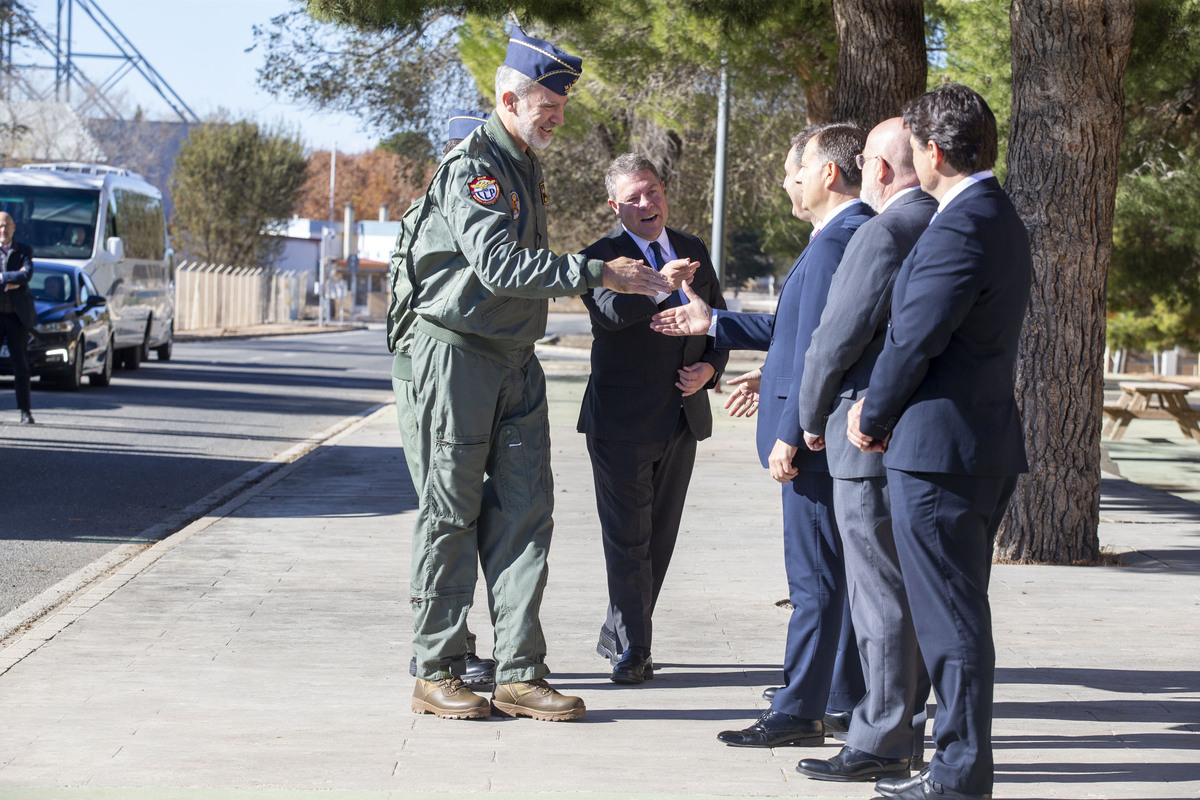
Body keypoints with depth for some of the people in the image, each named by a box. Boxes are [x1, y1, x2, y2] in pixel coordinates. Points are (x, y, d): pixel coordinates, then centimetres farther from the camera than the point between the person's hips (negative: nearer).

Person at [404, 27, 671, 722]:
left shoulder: (527, 167, 14)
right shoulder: (471, 167, -14)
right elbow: (498, 263, -27)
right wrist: (597, 273, -30)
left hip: (516, 361, 8)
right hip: (460, 356, -8)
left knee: (526, 512, 2)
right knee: (452, 516, -2)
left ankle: (519, 673, 2)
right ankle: (435, 673, 6)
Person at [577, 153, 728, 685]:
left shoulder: (693, 251, 10)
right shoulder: (602, 255, -8)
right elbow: (608, 311, -29)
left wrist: (710, 368, -2)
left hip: (683, 418, 6)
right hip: (622, 422, -6)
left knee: (659, 537, 13)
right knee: (627, 539, -2)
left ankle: (616, 636, 26)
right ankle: (632, 650, 4)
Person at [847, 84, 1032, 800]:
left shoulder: (960, 231, -19)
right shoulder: (1002, 221, 14)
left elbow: (914, 341, -17)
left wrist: (872, 419, -1)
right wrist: (883, 404, 11)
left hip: (940, 449, -10)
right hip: (988, 443, 10)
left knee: (952, 622, -4)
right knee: (959, 616, 16)